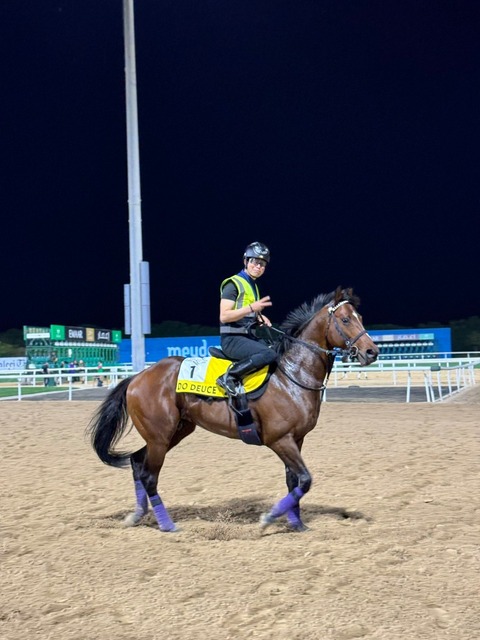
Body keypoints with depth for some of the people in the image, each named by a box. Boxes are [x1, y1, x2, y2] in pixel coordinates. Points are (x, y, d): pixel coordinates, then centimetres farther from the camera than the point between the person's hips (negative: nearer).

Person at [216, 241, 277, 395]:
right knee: (270, 354, -29)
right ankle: (229, 377, -25)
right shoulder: (233, 284, -9)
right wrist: (251, 308, -25)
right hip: (232, 339, -9)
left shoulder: (253, 286, 18)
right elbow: (224, 316, -18)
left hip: (249, 337, 9)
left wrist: (259, 317, 9)